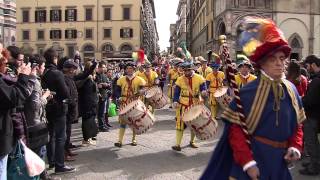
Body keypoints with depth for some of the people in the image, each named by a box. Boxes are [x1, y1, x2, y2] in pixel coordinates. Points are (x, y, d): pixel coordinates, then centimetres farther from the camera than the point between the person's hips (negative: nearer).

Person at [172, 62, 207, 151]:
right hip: (183, 105, -2)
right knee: (180, 124, -11)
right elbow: (176, 92, -1)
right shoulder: (180, 79, -2)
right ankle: (177, 144, -6)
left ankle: (192, 141, 35)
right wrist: (175, 101, -16)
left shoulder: (199, 78, -2)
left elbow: (203, 88, -3)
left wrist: (203, 92, -27)